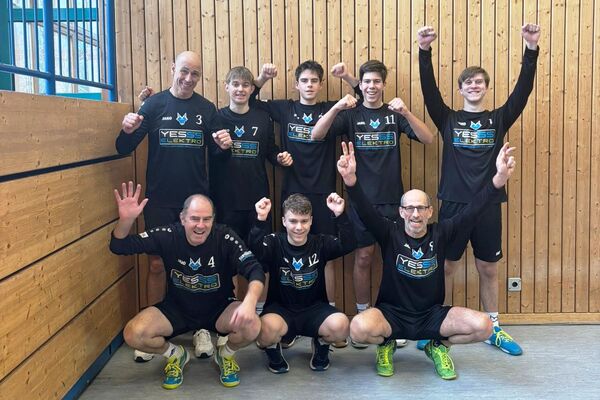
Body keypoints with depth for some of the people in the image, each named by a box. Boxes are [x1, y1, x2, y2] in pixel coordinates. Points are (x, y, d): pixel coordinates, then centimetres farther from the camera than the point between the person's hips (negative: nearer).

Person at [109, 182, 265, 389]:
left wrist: (249, 302, -48)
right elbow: (119, 246, -15)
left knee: (251, 326, -31)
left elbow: (255, 270, -27)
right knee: (133, 334, -23)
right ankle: (175, 355, 11)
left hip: (219, 309, -1)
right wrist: (126, 219, -37)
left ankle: (225, 354, 7)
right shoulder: (168, 236, -17)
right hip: (176, 309, 1)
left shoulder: (225, 238, -21)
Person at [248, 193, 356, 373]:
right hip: (281, 309, -1)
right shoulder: (274, 243, -6)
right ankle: (273, 351, 4)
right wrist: (261, 219, -42)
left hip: (314, 309, 2)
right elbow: (255, 250, -28)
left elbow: (348, 245, -20)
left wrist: (340, 215, -33)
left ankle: (321, 346, 9)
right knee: (267, 328, -36)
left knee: (340, 325, -29)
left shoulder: (320, 243, -2)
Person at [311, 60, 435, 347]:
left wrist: (406, 113, -24)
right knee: (363, 257, 4)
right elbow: (316, 135, -11)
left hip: (392, 199, 1)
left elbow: (427, 139, -9)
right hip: (361, 198, -1)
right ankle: (362, 317, 16)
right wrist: (336, 108, -27)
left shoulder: (395, 114, 5)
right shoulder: (350, 115, 2)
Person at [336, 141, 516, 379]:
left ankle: (438, 345, 11)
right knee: (359, 328, -34)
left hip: (432, 315, 2)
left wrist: (499, 179, -30)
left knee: (482, 326, -22)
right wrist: (351, 180, -43)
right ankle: (386, 344, 6)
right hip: (392, 314, -2)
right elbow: (365, 212, -23)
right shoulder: (390, 233, -7)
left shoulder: (440, 233, -3)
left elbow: (472, 212, -15)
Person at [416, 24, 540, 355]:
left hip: (489, 204, 1)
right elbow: (429, 91, -9)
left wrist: (532, 51, -18)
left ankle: (493, 329, 24)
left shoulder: (498, 119, 6)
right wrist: (425, 52, -23)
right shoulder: (448, 119, 4)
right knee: (446, 267, 6)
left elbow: (522, 91, -6)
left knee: (488, 269, 11)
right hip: (454, 203, -1)